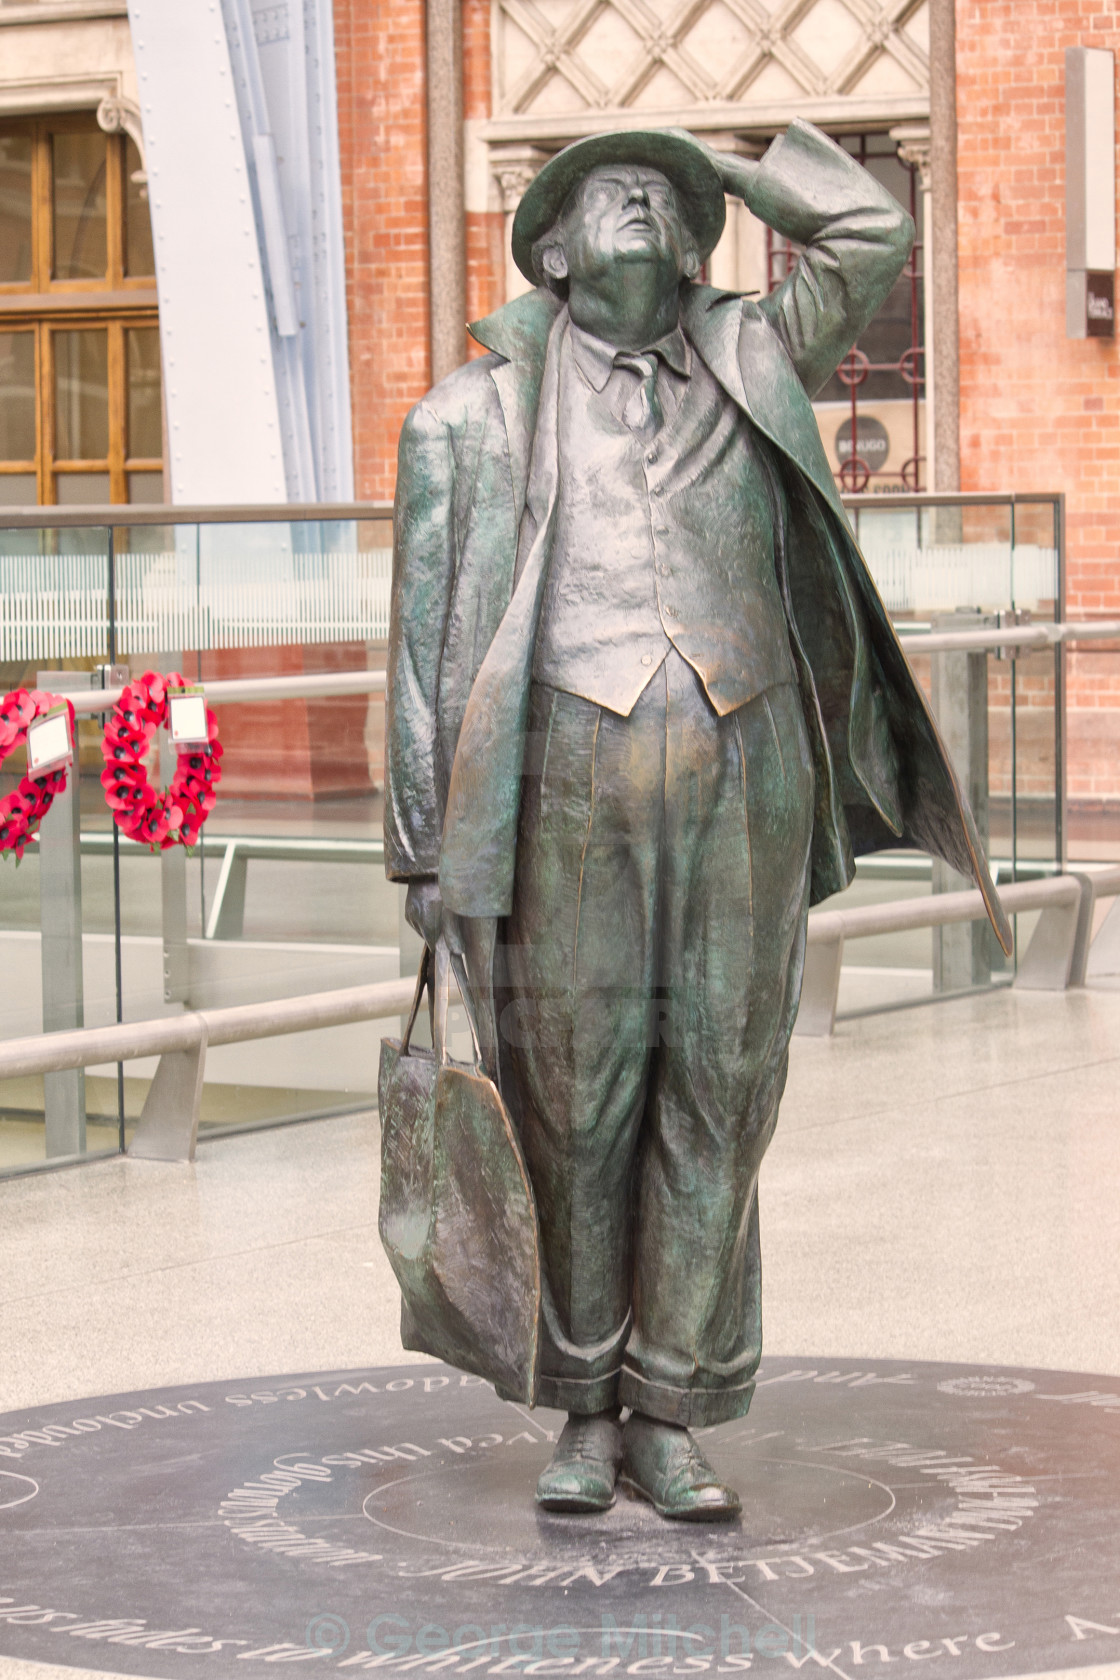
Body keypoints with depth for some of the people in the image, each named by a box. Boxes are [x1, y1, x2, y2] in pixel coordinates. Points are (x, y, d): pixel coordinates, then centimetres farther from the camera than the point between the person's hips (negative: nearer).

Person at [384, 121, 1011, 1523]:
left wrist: (717, 161, 19)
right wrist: (425, 848, 1)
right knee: (577, 1107, 2)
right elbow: (428, 632, 6)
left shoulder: (747, 364, 15)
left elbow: (874, 232, 6)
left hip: (745, 786, 2)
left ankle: (672, 1424, 11)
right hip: (574, 789, -2)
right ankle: (587, 1418, 14)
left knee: (717, 1101, 3)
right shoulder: (478, 411, 7)